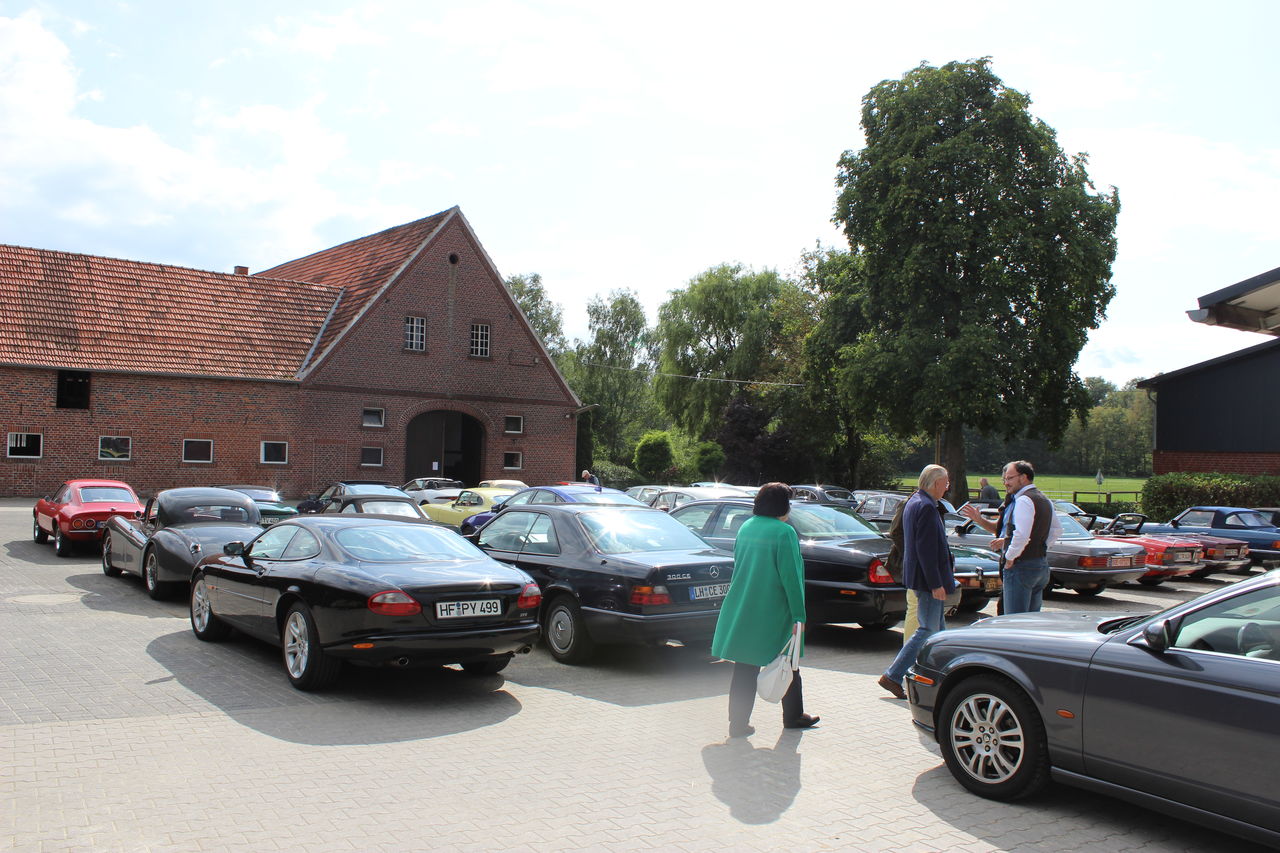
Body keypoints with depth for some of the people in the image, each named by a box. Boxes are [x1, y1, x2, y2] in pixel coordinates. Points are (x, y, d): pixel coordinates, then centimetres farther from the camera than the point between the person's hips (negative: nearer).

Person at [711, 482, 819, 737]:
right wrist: (799, 615, -11)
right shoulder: (784, 532, -14)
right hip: (774, 614, -6)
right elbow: (790, 577, -16)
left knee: (745, 668, 8)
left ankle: (738, 722, 7)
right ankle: (793, 716, 28)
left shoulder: (746, 528, 7)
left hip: (743, 612, 6)